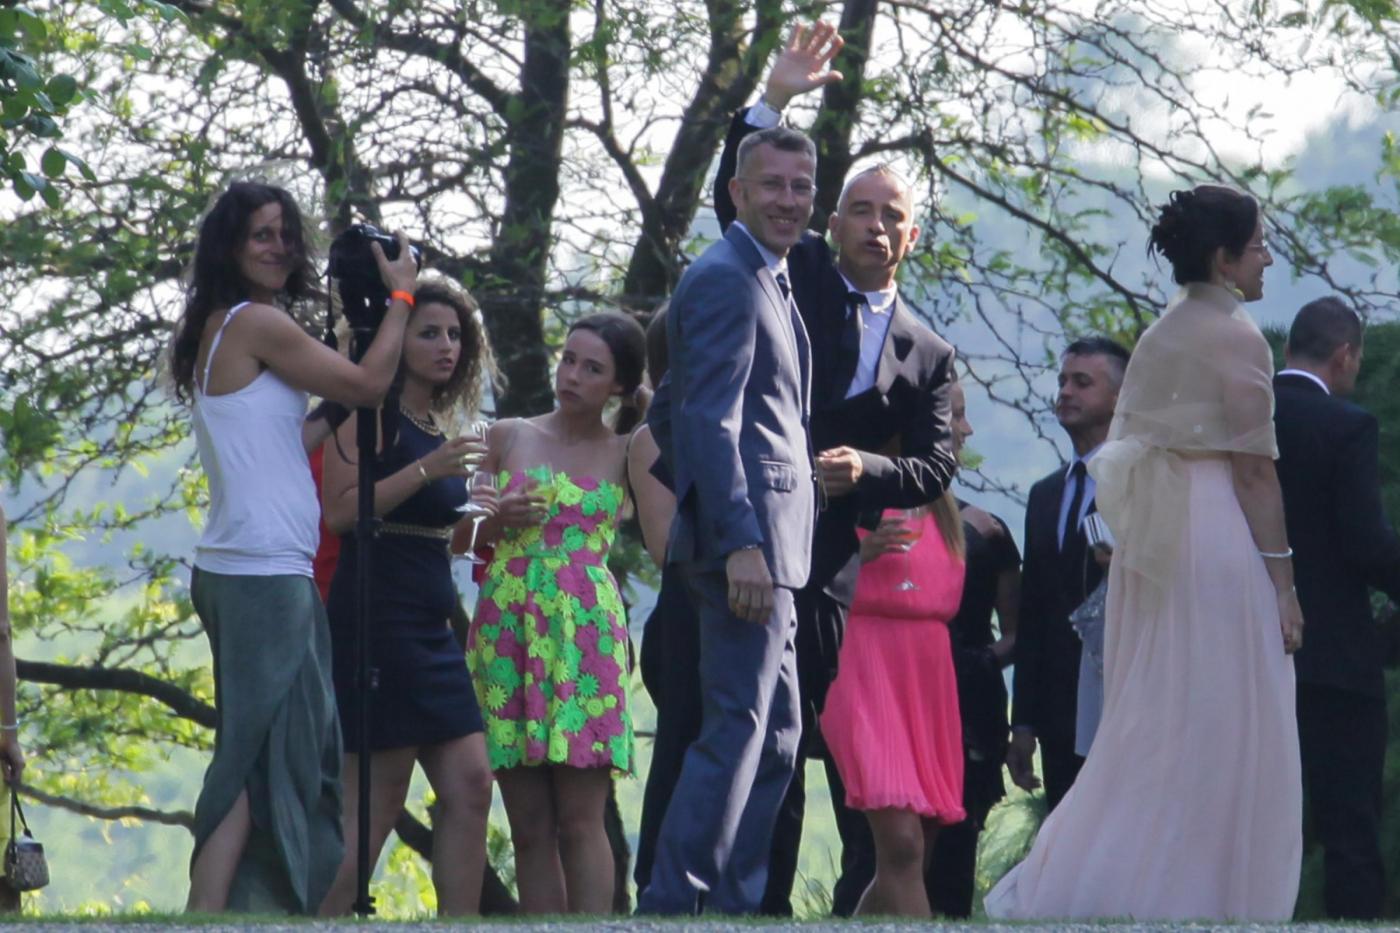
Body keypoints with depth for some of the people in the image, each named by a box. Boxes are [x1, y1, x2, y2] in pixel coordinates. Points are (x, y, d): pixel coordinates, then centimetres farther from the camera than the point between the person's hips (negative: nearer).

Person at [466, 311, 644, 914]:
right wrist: (500, 521, -6)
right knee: (529, 825, 1)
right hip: (507, 628, 2)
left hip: (584, 632, -2)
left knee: (581, 818, -9)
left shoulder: (627, 453, 7)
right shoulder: (508, 438, 12)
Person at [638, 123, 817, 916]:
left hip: (769, 539, 11)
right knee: (738, 728, -12)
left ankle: (734, 904, 14)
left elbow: (669, 415, 27)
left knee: (777, 734, 12)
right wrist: (741, 542, -26)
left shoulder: (769, 280, 21)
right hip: (749, 537, -11)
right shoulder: (725, 279, -11)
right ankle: (674, 903, -12)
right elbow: (710, 420, -20)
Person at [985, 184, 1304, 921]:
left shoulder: (1155, 340, 14)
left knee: (1149, 732, 12)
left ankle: (1061, 888, 9)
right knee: (1219, 740, -3)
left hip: (1150, 546, 8)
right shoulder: (1238, 338, -9)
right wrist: (1283, 582, -10)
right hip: (1221, 545, -8)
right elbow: (1255, 471, -12)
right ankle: (1200, 899, -3)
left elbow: (1121, 459, 14)